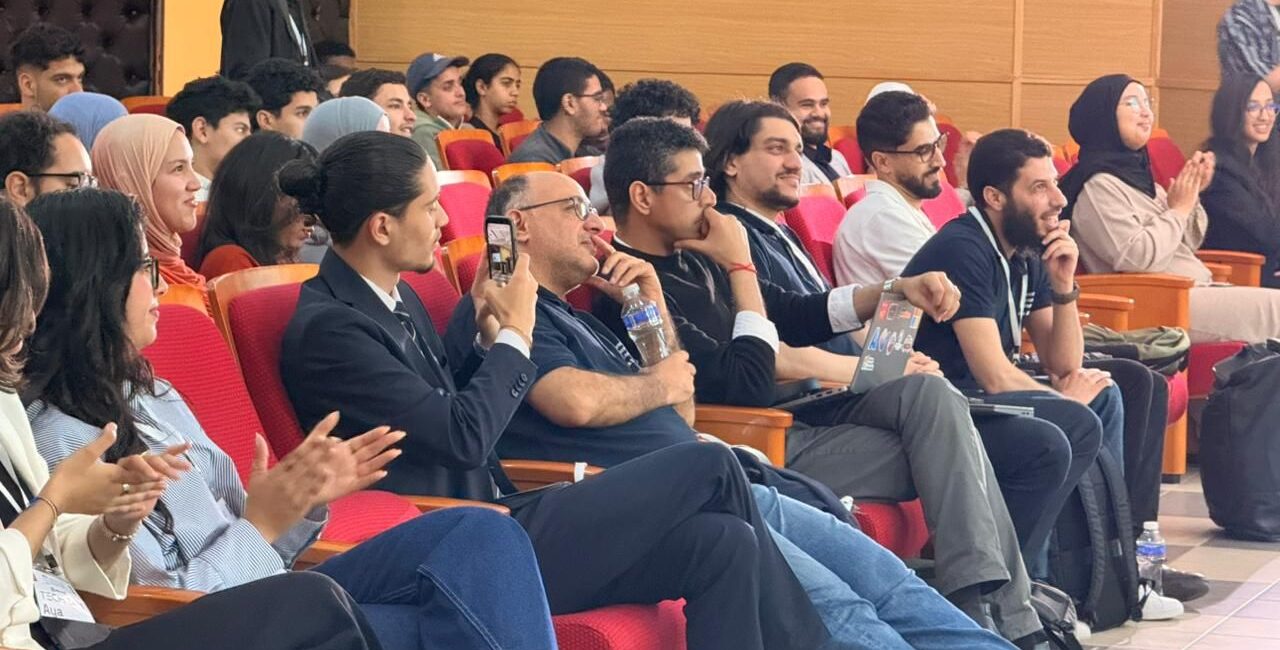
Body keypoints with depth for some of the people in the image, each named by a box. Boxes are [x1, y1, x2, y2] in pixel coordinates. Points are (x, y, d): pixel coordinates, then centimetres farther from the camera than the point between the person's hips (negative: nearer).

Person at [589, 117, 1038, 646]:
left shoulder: (691, 260, 13)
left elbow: (794, 315, 24)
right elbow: (750, 387, -22)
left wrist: (894, 289, 11)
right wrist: (741, 268, -14)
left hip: (796, 413, 9)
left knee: (930, 393, -12)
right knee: (942, 449, -14)